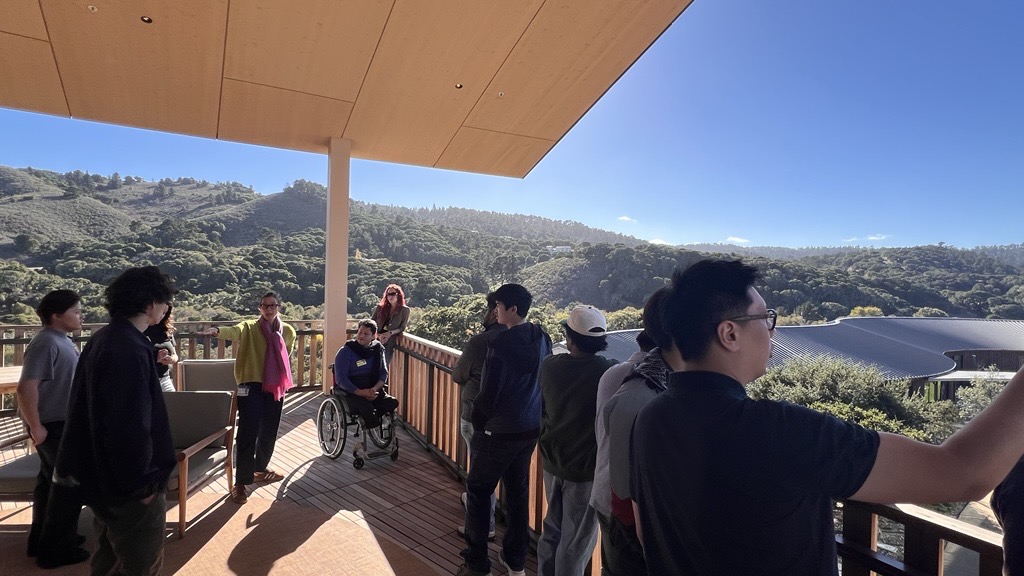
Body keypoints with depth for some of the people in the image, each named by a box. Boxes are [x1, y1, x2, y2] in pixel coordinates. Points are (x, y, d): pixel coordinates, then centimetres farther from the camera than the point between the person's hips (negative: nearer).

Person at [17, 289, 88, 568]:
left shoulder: (61, 340, 9)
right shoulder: (46, 343, -22)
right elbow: (26, 388, -27)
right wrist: (36, 428, -22)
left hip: (63, 423, 10)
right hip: (55, 427, -10)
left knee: (51, 481, 20)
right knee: (69, 485, 1)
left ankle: (43, 539, 35)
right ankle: (55, 550, 15)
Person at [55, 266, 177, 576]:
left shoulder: (101, 339, 5)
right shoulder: (129, 349, -27)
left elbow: (85, 407, 14)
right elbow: (131, 424, -28)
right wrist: (143, 482, -18)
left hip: (105, 474, 10)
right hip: (130, 484, -10)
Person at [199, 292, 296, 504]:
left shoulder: (288, 331, 5)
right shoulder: (249, 327, -6)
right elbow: (234, 331, -30)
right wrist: (217, 331, -51)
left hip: (276, 386, 4)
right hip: (252, 386, -4)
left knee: (269, 432, 15)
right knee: (248, 433, -6)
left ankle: (260, 469, 36)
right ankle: (241, 482, 4)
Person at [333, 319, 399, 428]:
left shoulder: (377, 349, 8)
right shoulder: (345, 351, -4)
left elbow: (384, 373, 6)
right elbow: (340, 379, -10)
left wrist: (375, 388, -15)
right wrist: (359, 392, -23)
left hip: (372, 391, 4)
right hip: (350, 392, -4)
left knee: (393, 402, -22)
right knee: (366, 406, -34)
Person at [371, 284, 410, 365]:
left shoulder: (404, 310, 1)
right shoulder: (380, 307, 7)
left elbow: (402, 328, 2)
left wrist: (390, 333, -13)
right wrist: (378, 335, -12)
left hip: (390, 342, -2)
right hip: (376, 340, 2)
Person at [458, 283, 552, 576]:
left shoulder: (501, 343, -22)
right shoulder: (542, 338, -1)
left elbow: (489, 391, -17)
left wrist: (478, 422, -1)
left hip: (499, 430, -7)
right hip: (530, 428, 7)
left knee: (478, 491, 10)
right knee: (518, 491, 18)